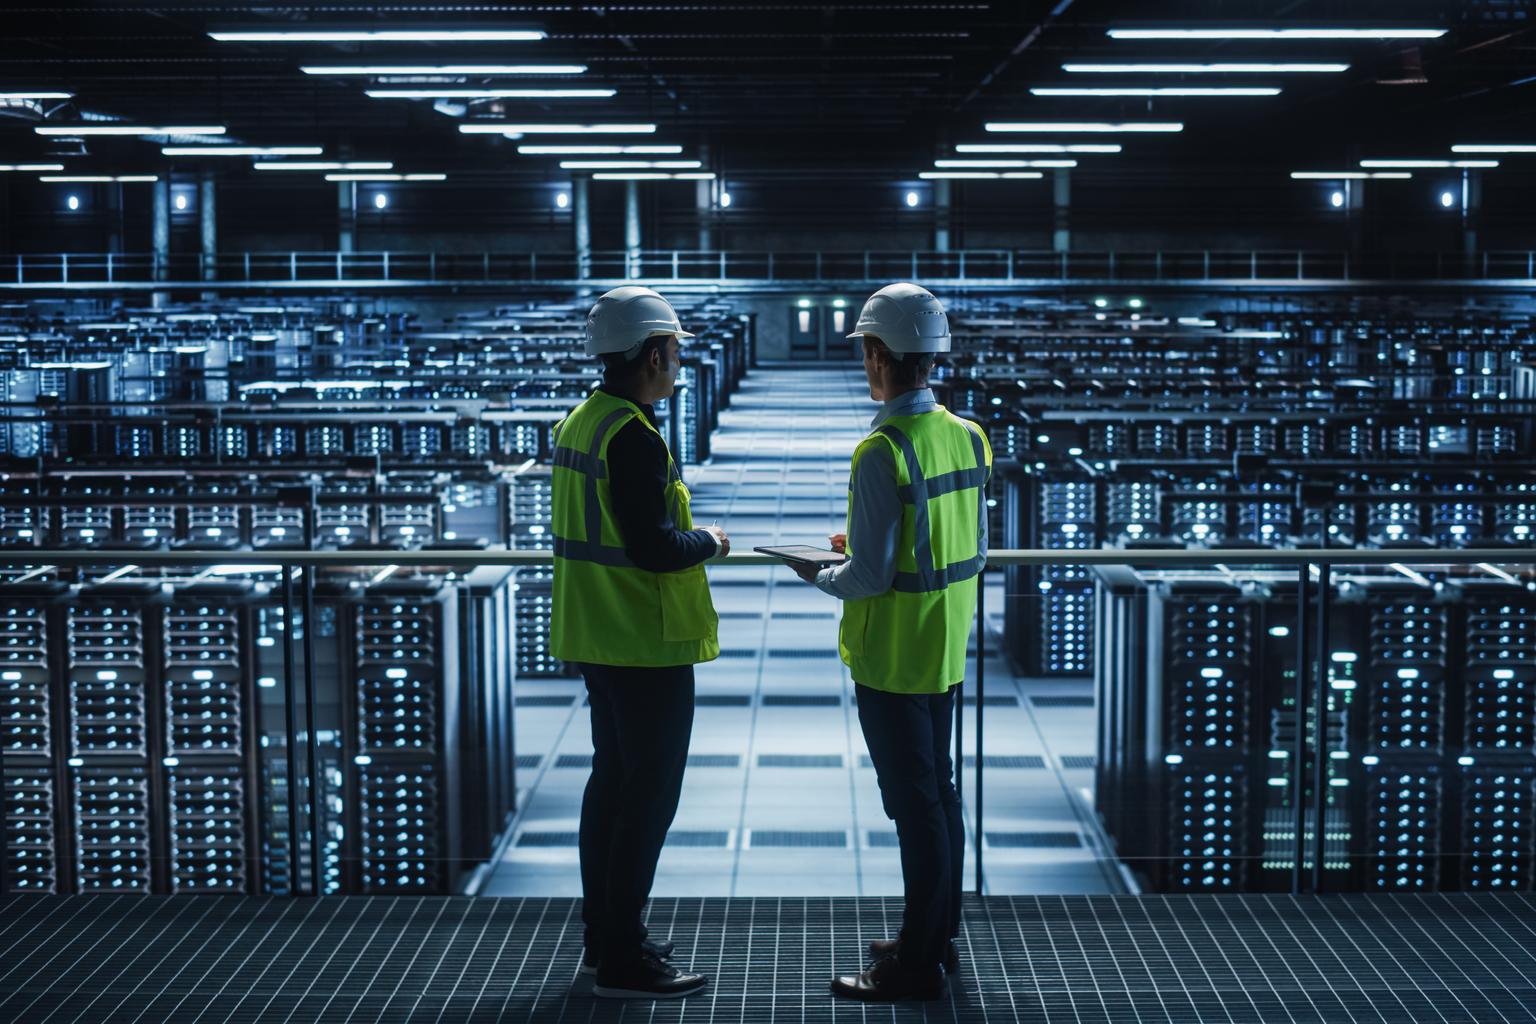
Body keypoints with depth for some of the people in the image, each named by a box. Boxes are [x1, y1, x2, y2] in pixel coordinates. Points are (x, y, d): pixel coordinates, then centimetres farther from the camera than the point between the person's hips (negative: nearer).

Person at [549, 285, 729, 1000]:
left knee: (612, 780, 18)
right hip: (648, 646, -10)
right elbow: (654, 548, -25)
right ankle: (623, 962, 4)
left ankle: (602, 938, 28)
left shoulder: (579, 422, 10)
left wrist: (679, 535, 13)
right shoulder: (633, 438, -21)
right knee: (648, 797, -2)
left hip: (597, 638, 10)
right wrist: (708, 542, -8)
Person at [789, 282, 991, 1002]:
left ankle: (918, 964, 9)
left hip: (891, 658, -8)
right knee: (938, 791, 18)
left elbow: (870, 576, -22)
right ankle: (937, 936, 30)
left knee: (914, 804, -1)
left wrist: (819, 576, -1)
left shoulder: (882, 451, -21)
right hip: (946, 652, 8)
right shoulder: (968, 437, 3)